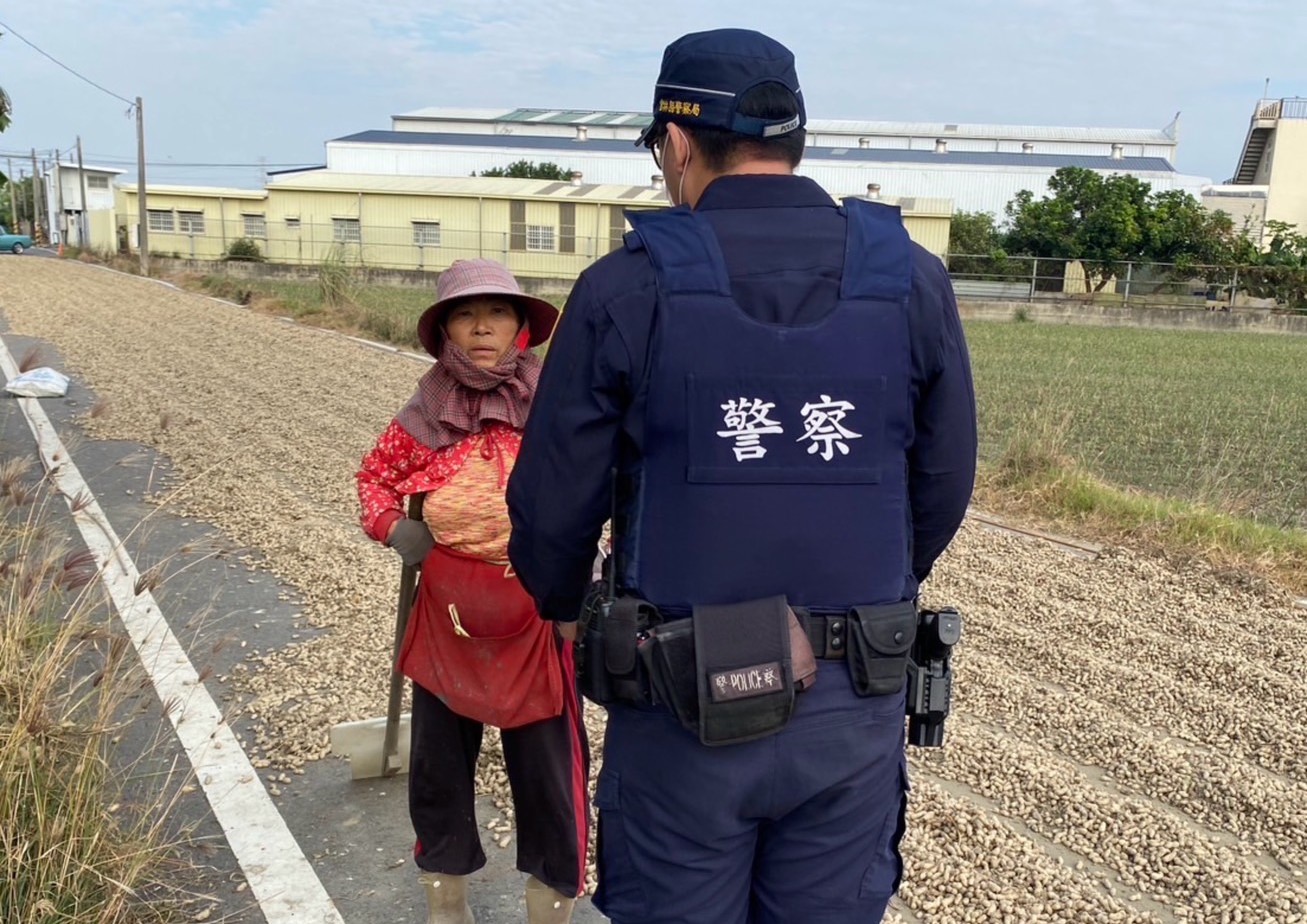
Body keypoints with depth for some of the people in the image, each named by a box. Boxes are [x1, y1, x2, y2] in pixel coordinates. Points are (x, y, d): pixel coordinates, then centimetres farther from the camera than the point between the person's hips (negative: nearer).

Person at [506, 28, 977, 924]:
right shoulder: (912, 280, -2)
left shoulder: (627, 289, -11)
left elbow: (553, 505, -5)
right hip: (854, 704, 3)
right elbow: (943, 487, 5)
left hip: (683, 705, -2)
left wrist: (562, 606, 17)